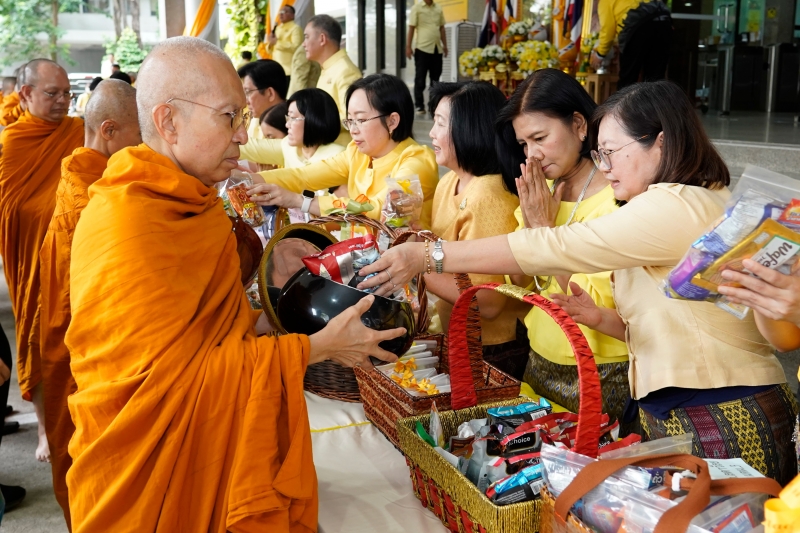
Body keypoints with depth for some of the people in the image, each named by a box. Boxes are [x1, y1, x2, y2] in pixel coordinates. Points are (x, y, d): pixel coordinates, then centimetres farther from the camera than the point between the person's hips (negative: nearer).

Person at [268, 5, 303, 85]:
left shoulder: (295, 28, -3)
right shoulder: (278, 28, 21)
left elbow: (296, 46, -19)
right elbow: (270, 50, 23)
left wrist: (278, 42, -14)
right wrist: (271, 43, 0)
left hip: (290, 71, -8)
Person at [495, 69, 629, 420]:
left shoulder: (617, 198, -19)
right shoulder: (541, 193, 4)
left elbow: (596, 303, -24)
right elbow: (520, 282, 4)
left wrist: (545, 228, -20)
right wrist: (531, 224, -12)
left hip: (600, 378, -7)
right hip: (540, 365, 7)